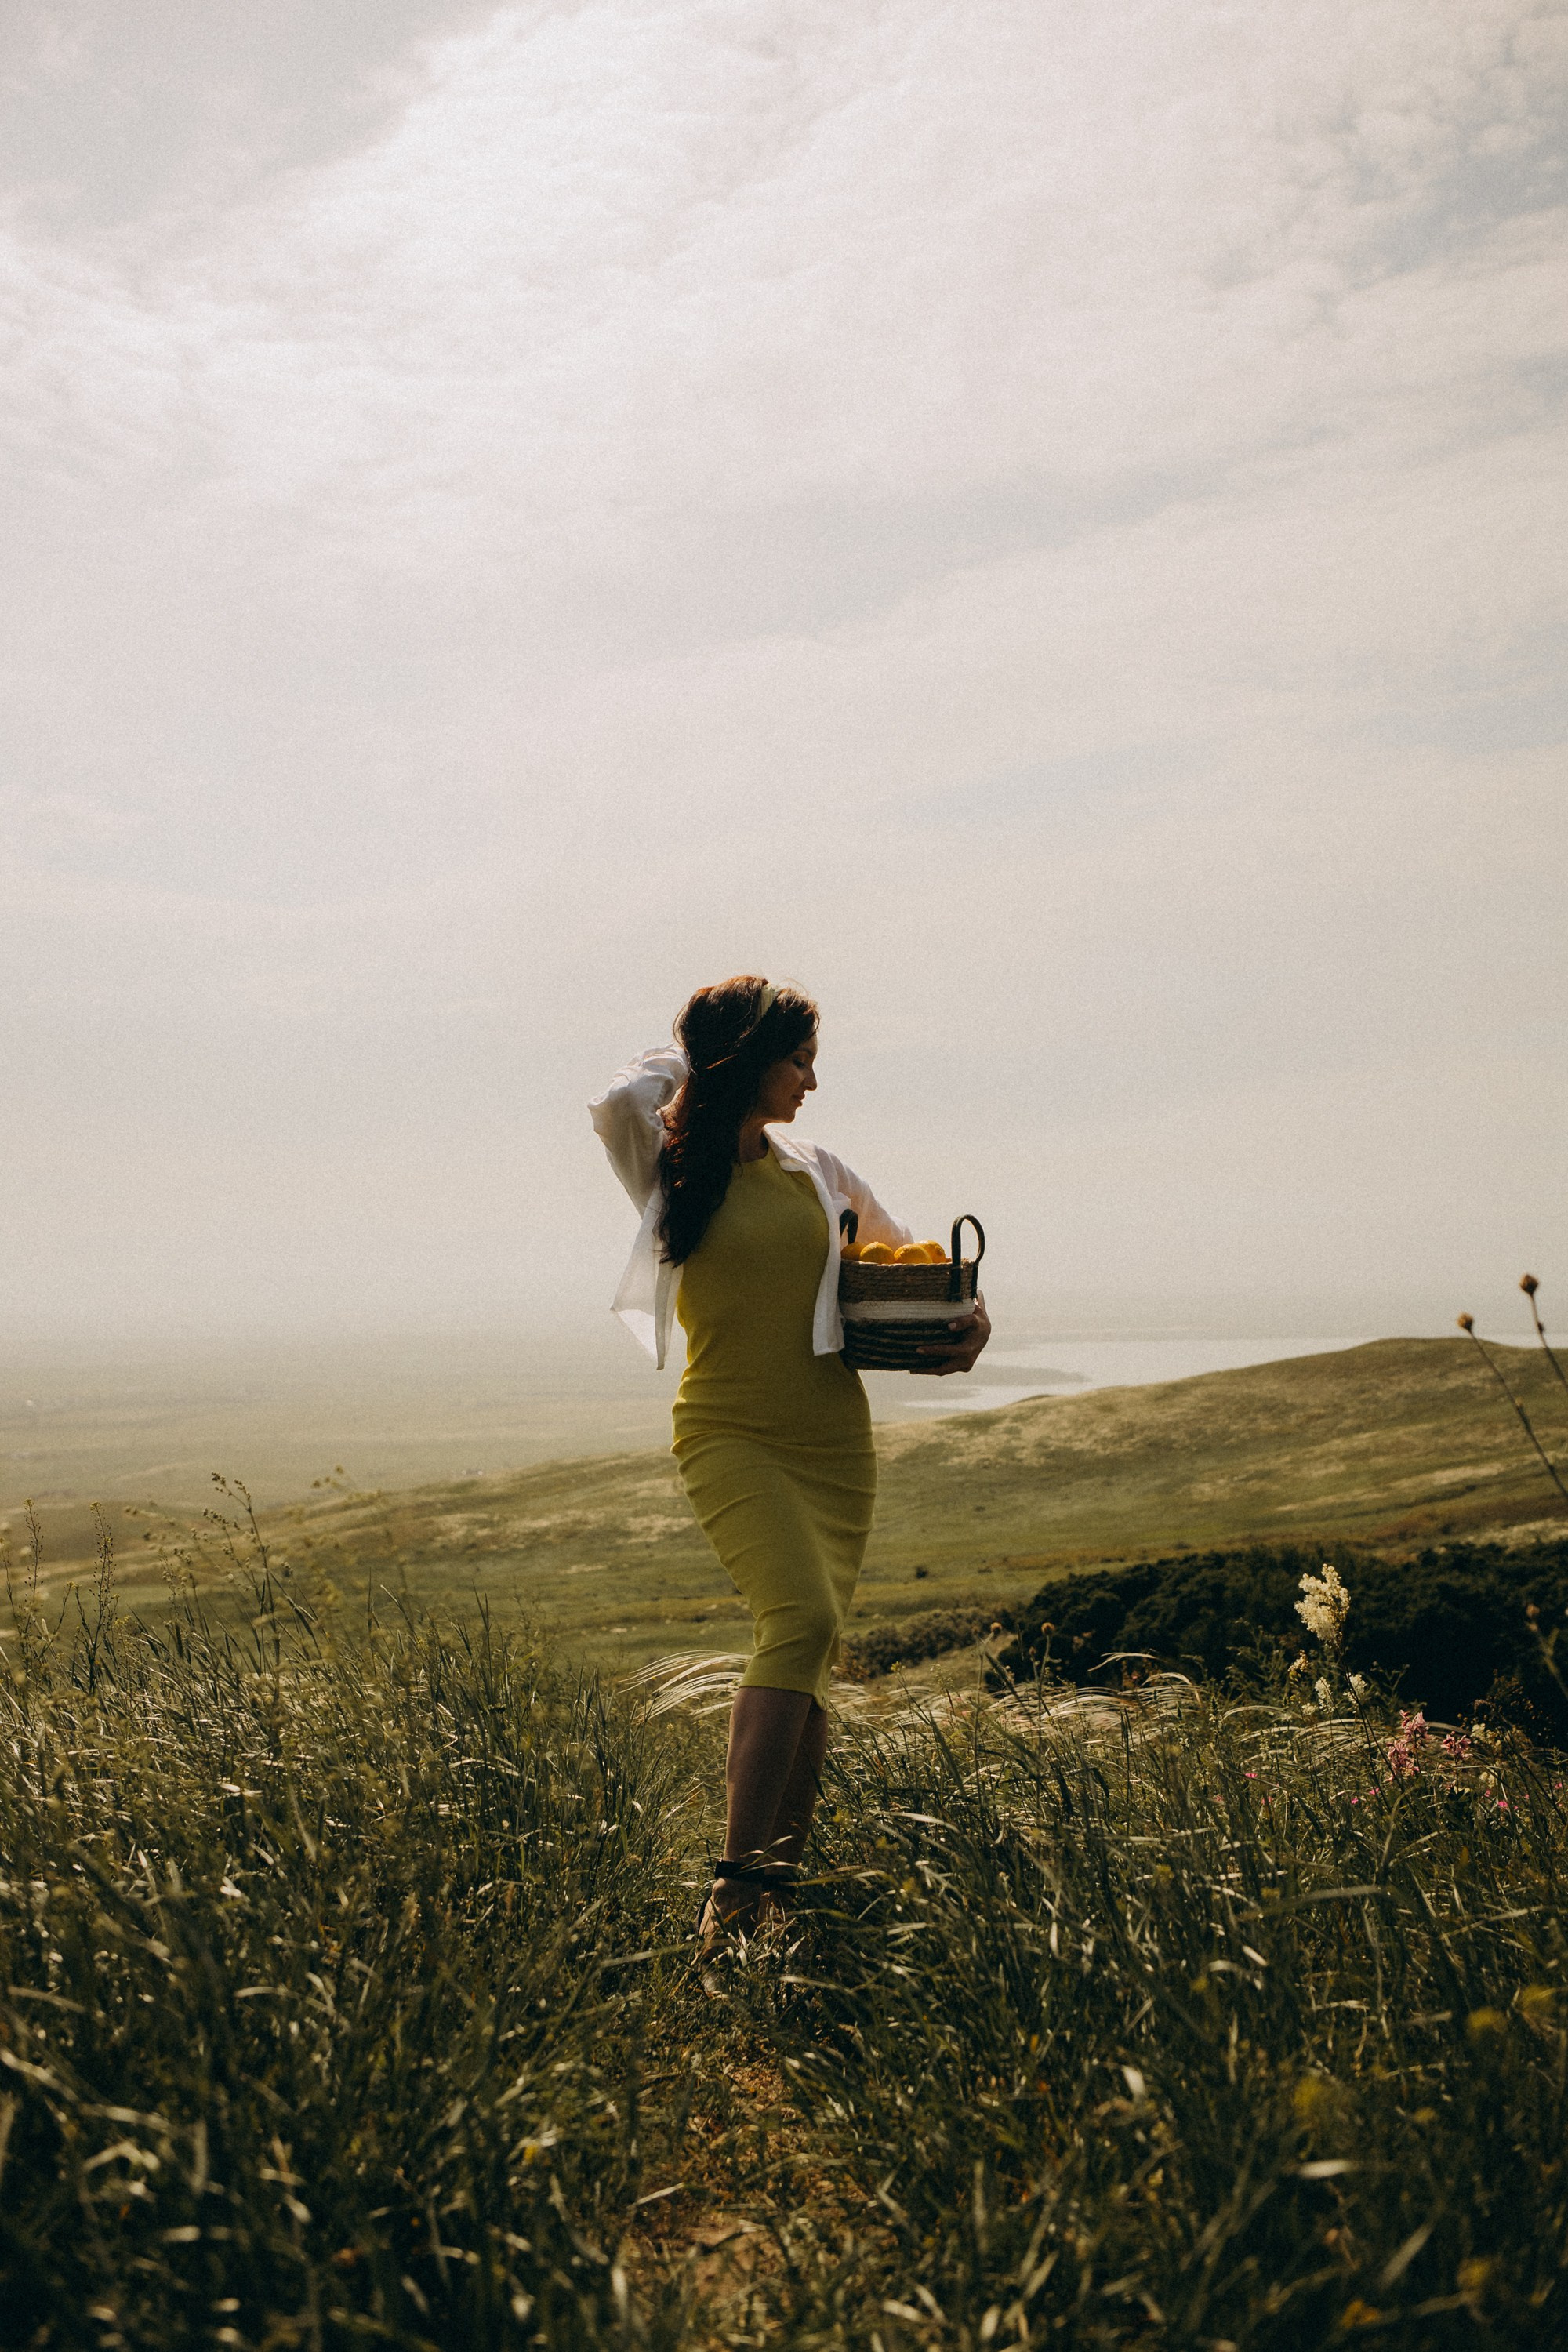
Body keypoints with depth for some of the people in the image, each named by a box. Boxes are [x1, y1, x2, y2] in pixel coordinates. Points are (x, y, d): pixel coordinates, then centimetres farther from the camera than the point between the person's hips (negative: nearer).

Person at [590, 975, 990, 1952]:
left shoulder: (817, 1171, 12)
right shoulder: (671, 1165, 0)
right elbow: (620, 1099, -22)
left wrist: (969, 1315, 6)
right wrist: (689, 1064, -2)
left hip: (837, 1440, 5)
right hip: (731, 1433, -5)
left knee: (808, 1657, 4)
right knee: (803, 1620, -24)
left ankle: (786, 1876, 13)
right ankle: (736, 1881, -22)